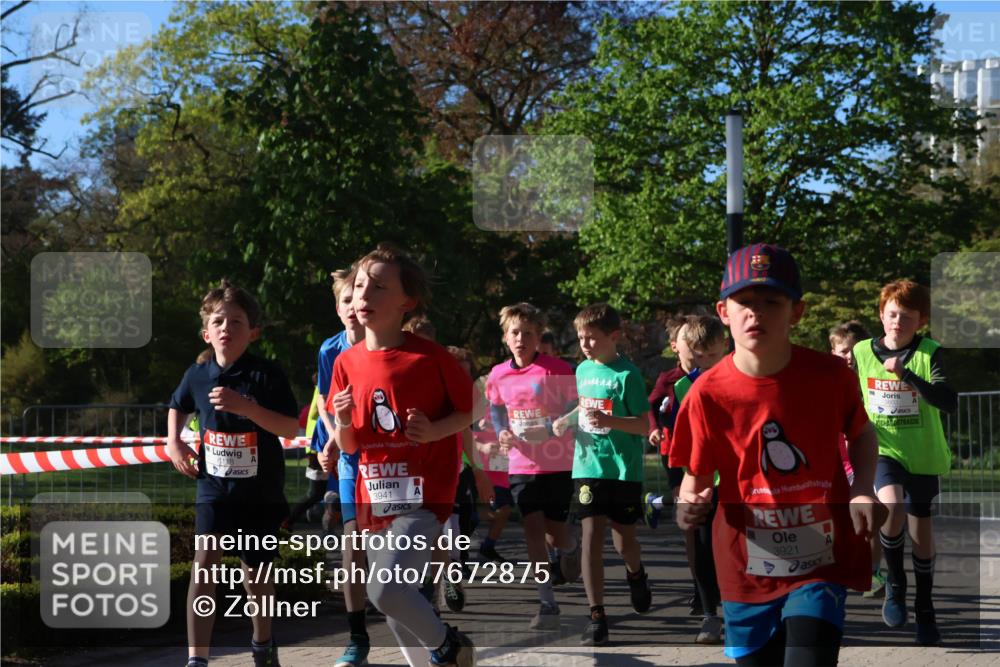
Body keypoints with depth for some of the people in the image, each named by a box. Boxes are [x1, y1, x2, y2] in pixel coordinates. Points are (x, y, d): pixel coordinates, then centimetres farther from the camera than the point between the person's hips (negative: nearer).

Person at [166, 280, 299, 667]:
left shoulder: (266, 375, -12)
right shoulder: (198, 375, -2)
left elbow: (291, 428, -18)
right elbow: (178, 407, 20)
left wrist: (245, 406, -29)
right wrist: (173, 442, 3)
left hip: (260, 492, -1)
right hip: (214, 486, 1)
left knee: (255, 571, 12)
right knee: (204, 560, -16)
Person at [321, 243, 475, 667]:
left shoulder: (430, 358, -10)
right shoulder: (347, 363, 4)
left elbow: (471, 410, 0)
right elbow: (349, 445, 10)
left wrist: (436, 430, -18)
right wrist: (342, 422, -12)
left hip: (423, 495, -6)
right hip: (375, 499, 6)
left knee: (386, 589, -22)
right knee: (394, 608, 12)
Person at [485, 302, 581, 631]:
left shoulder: (557, 370, -11)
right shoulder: (498, 375, 1)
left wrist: (547, 429, -25)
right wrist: (503, 434, -2)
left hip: (557, 464, -3)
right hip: (521, 465, 3)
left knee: (556, 534, 2)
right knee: (533, 529, -5)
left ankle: (571, 549, 41)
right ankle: (547, 603, 0)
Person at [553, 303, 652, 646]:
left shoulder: (627, 374, -10)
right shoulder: (583, 370, 8)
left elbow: (644, 425, -13)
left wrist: (608, 420, -27)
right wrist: (567, 419, 5)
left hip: (623, 469, -4)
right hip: (588, 466, 4)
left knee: (624, 540, 7)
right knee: (591, 535, -5)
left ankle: (636, 574, 44)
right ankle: (596, 616, -2)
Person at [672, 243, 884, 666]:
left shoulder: (830, 376, -8)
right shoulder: (708, 393, -10)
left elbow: (861, 434, 11)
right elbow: (697, 476, 0)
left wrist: (863, 492, -6)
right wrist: (690, 505, -23)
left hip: (822, 565, -1)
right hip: (748, 570, 1)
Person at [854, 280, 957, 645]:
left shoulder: (929, 353, -9)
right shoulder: (862, 352, 0)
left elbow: (949, 401, -22)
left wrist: (906, 374, -30)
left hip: (922, 454, 0)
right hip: (883, 450, 0)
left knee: (921, 527, 7)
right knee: (891, 507, -27)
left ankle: (924, 610, 26)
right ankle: (894, 584, -2)